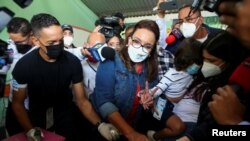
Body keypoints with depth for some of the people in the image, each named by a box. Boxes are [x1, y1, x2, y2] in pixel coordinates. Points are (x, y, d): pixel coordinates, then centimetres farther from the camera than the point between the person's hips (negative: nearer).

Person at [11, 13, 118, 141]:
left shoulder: (73, 62, -22)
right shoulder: (24, 65, -23)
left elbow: (81, 100, -17)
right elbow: (17, 103, -11)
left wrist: (99, 124, -31)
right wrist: (29, 130, -27)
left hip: (65, 117, 1)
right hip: (37, 119, 0)